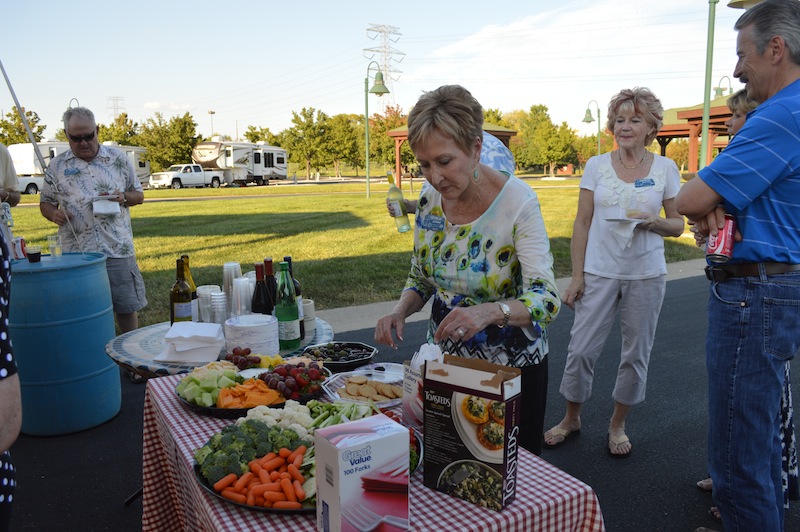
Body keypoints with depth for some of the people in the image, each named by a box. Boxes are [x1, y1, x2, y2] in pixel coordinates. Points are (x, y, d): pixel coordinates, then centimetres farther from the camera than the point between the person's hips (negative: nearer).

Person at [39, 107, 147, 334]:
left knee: (127, 306, 6)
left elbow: (138, 195, 13)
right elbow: (45, 202, 15)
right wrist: (53, 214, -8)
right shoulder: (57, 166, 8)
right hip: (76, 253, 0)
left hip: (118, 249, 0)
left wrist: (122, 197, -9)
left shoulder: (118, 158, 7)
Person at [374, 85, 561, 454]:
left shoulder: (517, 201, -22)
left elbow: (546, 299, -27)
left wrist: (490, 311, -46)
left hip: (512, 366, -4)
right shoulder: (429, 201, -6)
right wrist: (400, 310, -14)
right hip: (445, 359, 5)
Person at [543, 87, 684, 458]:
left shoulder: (665, 169, 1)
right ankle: (571, 419, 24)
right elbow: (582, 223, 1)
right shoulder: (597, 166, 1)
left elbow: (678, 225, 7)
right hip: (600, 272, 0)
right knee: (581, 349, 1)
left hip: (646, 275, 1)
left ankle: (617, 425, 29)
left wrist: (654, 223, -17)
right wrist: (576, 275, -4)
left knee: (636, 354, 9)